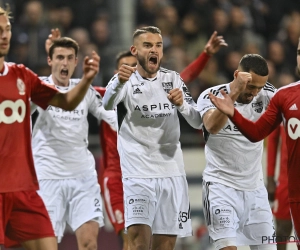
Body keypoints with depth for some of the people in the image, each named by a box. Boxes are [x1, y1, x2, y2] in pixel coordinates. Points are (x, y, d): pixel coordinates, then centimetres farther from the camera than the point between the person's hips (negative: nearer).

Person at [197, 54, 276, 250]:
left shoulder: (266, 95, -1)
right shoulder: (211, 96, -11)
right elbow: (212, 127, -30)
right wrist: (235, 92, -37)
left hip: (255, 188, 4)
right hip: (221, 185, -4)